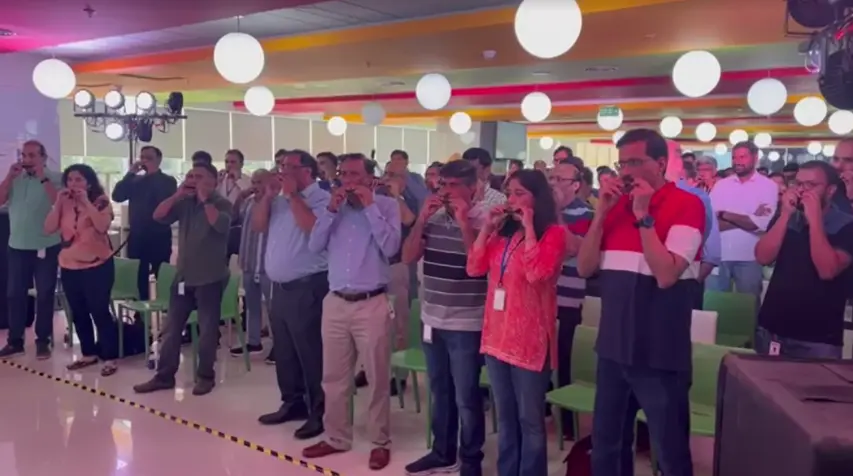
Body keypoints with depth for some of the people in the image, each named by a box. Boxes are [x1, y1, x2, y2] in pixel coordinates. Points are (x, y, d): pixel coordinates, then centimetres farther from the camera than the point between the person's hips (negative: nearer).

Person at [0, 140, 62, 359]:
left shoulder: (54, 177, -3)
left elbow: (59, 202, -18)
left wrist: (43, 177, -19)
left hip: (46, 246, -4)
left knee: (44, 294, 2)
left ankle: (43, 341, 10)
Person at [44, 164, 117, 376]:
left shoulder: (100, 201, -6)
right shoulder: (64, 203, 7)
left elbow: (102, 226, -23)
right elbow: (49, 229, -2)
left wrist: (86, 202, -22)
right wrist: (58, 203, -10)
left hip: (97, 265, -6)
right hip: (69, 266, 6)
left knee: (99, 311, -5)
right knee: (78, 313, 12)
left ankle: (110, 358, 3)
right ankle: (89, 354, 26)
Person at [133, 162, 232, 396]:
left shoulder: (221, 203, -7)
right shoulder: (184, 203, 8)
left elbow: (220, 225, -26)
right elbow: (158, 216, 0)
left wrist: (205, 200, -19)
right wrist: (177, 195, -9)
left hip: (210, 278, -6)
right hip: (183, 275, 6)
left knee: (207, 329, 2)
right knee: (171, 328, 9)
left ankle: (205, 376, 14)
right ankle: (164, 375, 18)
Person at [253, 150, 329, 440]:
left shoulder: (321, 198, -8)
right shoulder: (280, 199, 16)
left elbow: (312, 228, -24)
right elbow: (258, 226, 11)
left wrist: (292, 195, -16)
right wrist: (269, 195, 0)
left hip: (307, 287, -8)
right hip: (280, 287, 9)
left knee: (310, 352, -3)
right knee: (283, 351, 16)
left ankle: (318, 412, 5)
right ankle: (292, 402, 29)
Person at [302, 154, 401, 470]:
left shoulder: (387, 206, -2)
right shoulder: (335, 206, 10)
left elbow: (390, 248, -16)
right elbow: (314, 246, 2)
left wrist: (370, 207, -15)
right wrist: (331, 210, -7)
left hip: (372, 304, -4)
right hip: (335, 302, 5)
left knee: (377, 379, 5)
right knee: (334, 377, 13)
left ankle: (380, 442, 18)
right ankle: (336, 438, 28)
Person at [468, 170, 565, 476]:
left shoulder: (553, 233, -7)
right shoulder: (502, 233, 12)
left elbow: (537, 273, -23)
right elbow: (474, 268, 5)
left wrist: (529, 228, -16)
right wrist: (488, 227, -1)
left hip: (529, 339, -6)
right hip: (496, 335, 7)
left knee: (530, 419, 4)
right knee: (505, 417, 17)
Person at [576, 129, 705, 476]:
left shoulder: (687, 204, -9)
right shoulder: (616, 204, 8)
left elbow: (666, 275, -20)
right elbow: (585, 268, 3)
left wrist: (643, 215, -17)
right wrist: (601, 212, -6)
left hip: (659, 353, -6)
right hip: (613, 347, 6)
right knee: (606, 444, 18)